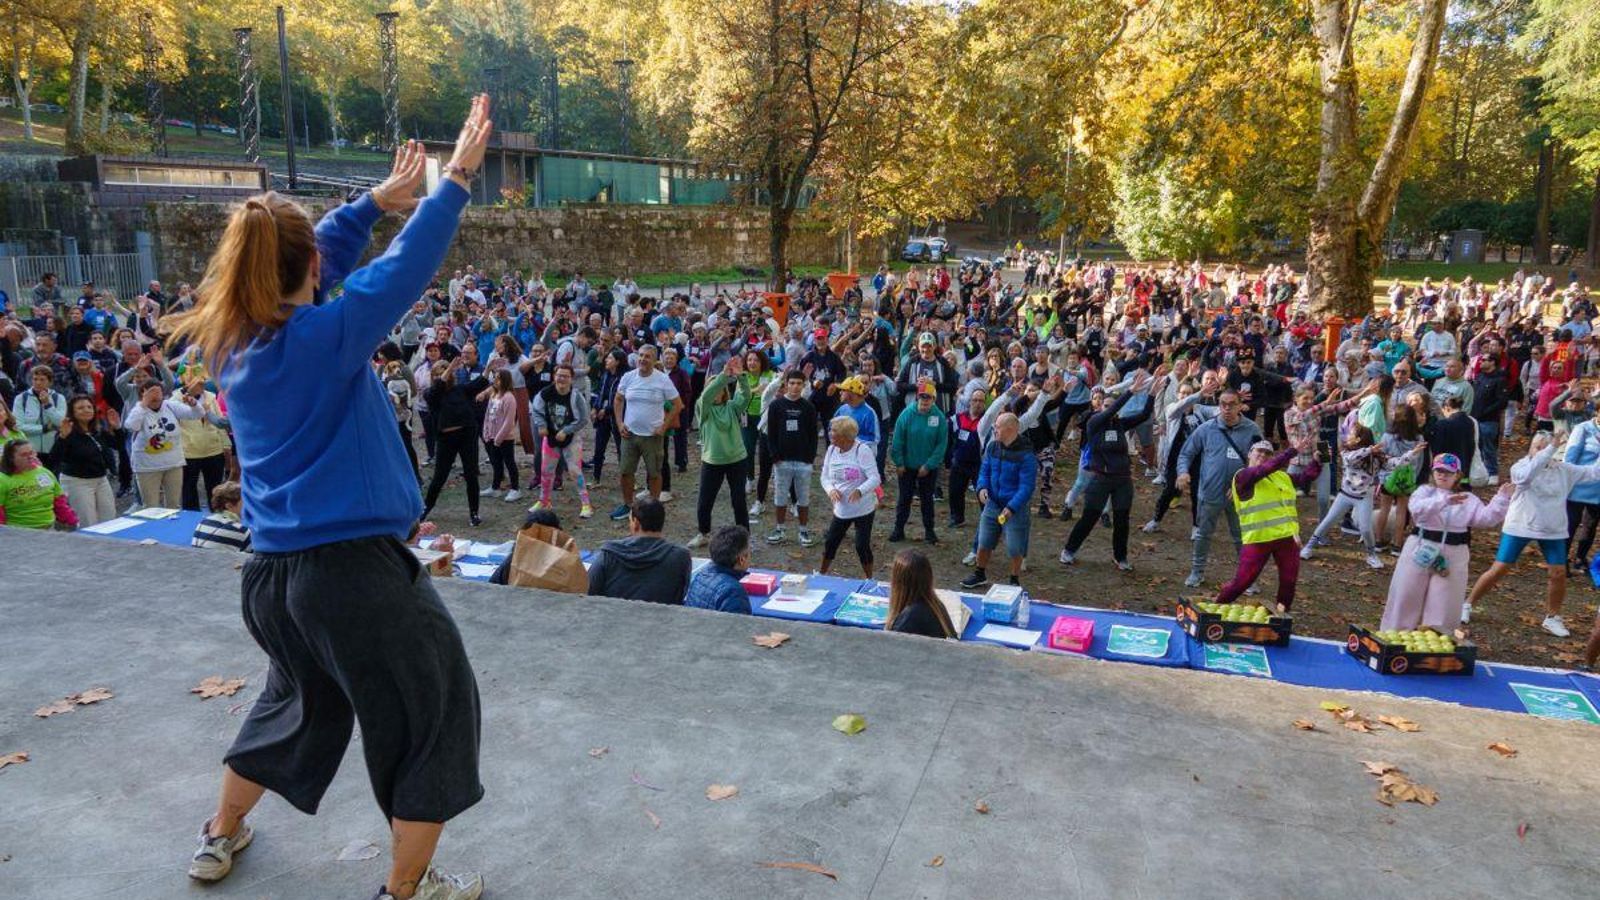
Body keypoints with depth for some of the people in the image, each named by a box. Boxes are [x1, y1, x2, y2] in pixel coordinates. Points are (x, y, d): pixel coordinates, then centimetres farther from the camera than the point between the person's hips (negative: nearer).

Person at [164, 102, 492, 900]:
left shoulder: (231, 342, 5)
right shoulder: (325, 335, -16)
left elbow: (311, 259, 15)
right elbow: (406, 266, -14)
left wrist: (379, 198, 18)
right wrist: (457, 179, -6)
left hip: (270, 569, 8)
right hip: (353, 566, -8)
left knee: (297, 698, 33)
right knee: (434, 712, 10)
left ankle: (221, 836, 49)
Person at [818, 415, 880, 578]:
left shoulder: (862, 450, -19)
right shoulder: (831, 450, -1)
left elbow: (875, 478, -22)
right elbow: (825, 476, 5)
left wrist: (859, 491, -39)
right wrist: (831, 490, -17)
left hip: (863, 508, -5)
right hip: (841, 508, 5)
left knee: (862, 546, -3)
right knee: (830, 542, 12)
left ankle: (869, 579, 18)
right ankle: (821, 573, 33)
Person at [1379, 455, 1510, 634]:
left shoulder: (1468, 499, 6)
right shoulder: (1425, 491, -1)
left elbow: (1487, 518, -4)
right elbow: (1417, 508, -22)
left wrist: (1501, 498, -14)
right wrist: (1444, 501, -35)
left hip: (1453, 555, 2)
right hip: (1421, 549, -1)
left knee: (1445, 599, 6)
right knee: (1407, 594, 5)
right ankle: (1396, 633, 17)